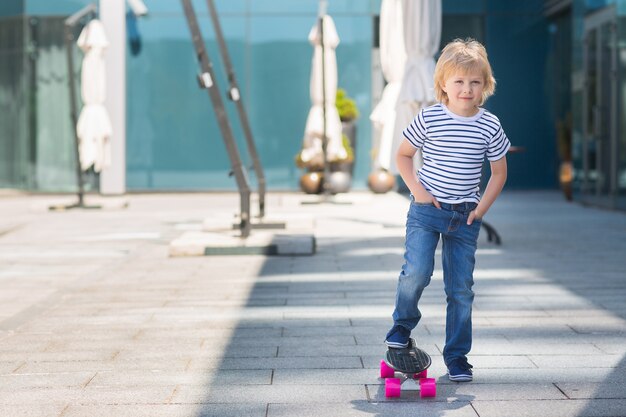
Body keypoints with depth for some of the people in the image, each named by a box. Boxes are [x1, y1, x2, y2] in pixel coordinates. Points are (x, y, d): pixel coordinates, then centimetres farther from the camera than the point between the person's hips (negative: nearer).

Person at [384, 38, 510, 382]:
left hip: (465, 216, 2)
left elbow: (499, 172, 8)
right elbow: (402, 155, 5)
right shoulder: (428, 119, -7)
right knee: (417, 271, -17)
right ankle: (403, 323, 12)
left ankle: (457, 355, 16)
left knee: (461, 287, 5)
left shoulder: (490, 127, -2)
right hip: (426, 210, -2)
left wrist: (482, 208, -2)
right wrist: (417, 190, -6)